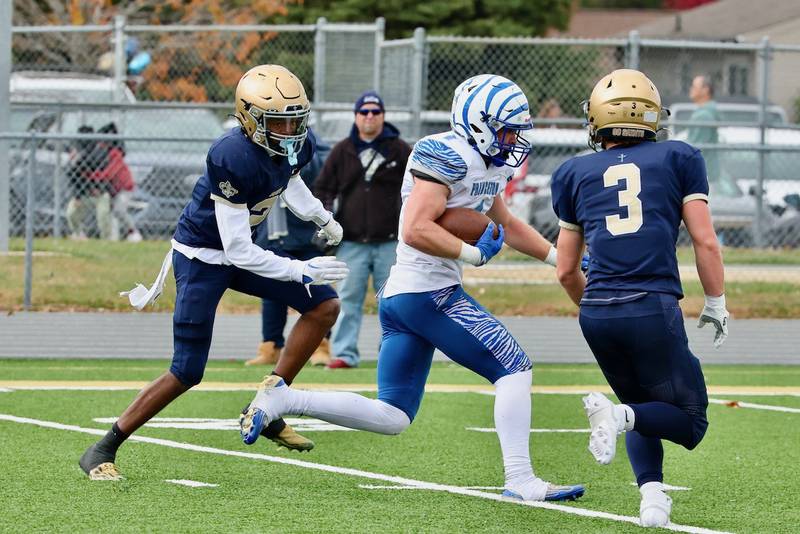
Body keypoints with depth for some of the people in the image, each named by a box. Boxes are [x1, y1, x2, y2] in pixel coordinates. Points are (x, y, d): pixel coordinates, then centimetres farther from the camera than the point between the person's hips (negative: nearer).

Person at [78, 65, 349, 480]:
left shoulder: (299, 146, -9)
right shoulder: (232, 158, -33)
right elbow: (239, 252, -30)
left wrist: (321, 217, 20)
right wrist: (300, 271, -29)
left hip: (238, 251, 8)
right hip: (200, 257, -8)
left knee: (324, 305, -2)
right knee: (187, 373, -10)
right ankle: (103, 451, 3)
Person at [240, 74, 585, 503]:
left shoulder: (488, 165, 17)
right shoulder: (446, 157, -14)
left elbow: (505, 224, 32)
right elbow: (417, 230, -23)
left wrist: (559, 256, 25)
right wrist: (475, 253, -18)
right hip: (429, 291, -10)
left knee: (392, 418, 10)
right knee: (514, 368, -6)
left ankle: (283, 399, 6)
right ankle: (519, 480, -8)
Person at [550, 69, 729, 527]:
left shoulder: (576, 174, 16)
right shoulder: (677, 159, 10)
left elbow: (566, 270, 18)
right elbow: (705, 240, 4)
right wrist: (716, 303, 16)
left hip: (597, 314, 4)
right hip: (653, 308, -4)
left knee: (643, 408, 24)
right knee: (689, 420, 8)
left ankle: (652, 492, 1)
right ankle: (618, 415, -20)